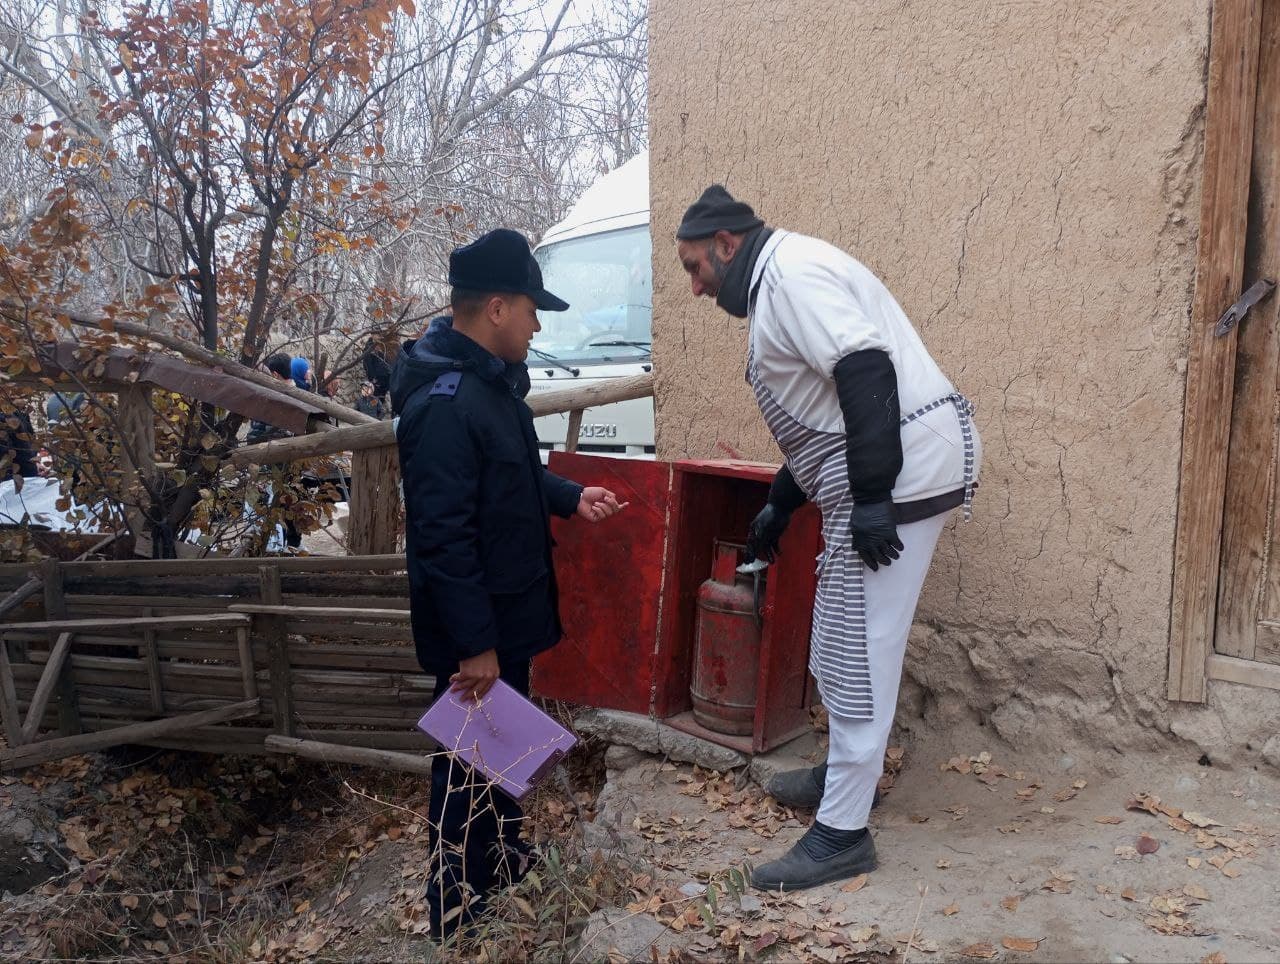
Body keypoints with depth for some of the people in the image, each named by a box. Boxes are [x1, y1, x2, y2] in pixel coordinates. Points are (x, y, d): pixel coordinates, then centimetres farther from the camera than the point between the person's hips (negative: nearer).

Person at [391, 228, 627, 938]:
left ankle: (505, 855, 44)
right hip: (473, 627, -10)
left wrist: (570, 497, 11)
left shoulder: (494, 380, 6)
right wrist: (475, 643, -25)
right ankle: (455, 907, 25)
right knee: (467, 763, 6)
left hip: (508, 613, 10)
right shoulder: (442, 404, -27)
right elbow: (443, 538, -28)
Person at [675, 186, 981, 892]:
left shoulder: (790, 269, -10)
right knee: (844, 642, 19)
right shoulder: (778, 288, 23)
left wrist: (870, 496, -24)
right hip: (875, 481, 11)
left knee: (859, 649, -4)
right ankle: (845, 773, 36)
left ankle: (842, 833, 6)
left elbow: (866, 371, -23)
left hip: (902, 470, -11)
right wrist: (778, 506, 30)